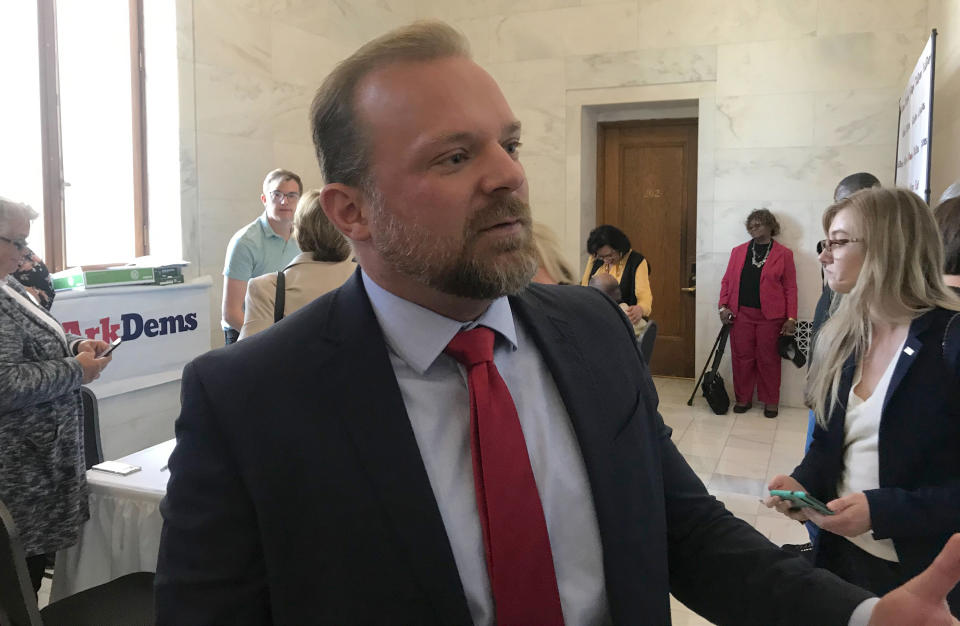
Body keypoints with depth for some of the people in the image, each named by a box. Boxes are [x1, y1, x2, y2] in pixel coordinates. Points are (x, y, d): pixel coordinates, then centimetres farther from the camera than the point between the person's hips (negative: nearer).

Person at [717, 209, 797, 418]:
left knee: (768, 359, 5)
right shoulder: (738, 251, 11)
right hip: (741, 314, 3)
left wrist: (791, 318, -6)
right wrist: (723, 306, -2)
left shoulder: (784, 254, 2)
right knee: (741, 357, 5)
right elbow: (727, 281, 11)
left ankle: (770, 401, 18)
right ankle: (743, 398, 19)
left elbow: (790, 288, 0)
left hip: (770, 316, -2)